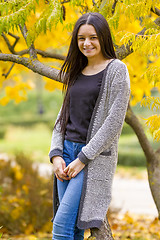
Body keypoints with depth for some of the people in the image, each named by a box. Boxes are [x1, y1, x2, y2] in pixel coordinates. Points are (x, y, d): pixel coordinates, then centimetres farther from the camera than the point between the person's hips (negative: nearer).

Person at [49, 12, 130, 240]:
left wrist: (83, 158, -14)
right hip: (67, 152, 7)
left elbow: (114, 121, -12)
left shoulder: (116, 69, -6)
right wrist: (56, 155, 1)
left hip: (95, 158, -7)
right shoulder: (76, 72, 15)